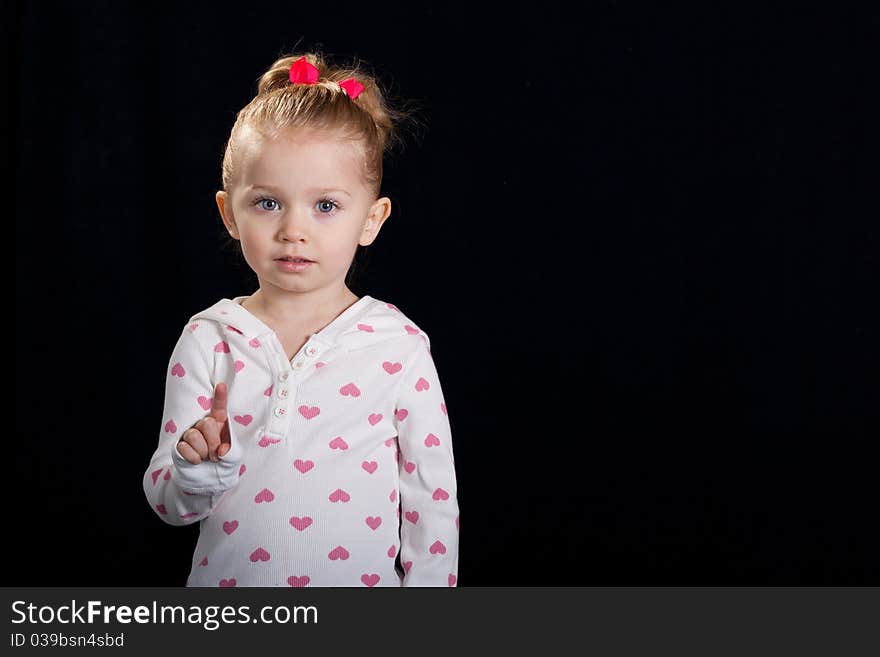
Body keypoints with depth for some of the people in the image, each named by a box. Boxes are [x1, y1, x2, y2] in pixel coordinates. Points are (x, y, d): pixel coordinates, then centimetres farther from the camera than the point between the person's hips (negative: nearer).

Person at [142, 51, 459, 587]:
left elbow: (433, 500, -4)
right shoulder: (208, 340, -8)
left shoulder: (398, 345, -10)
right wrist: (199, 467, -24)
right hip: (224, 608, 1)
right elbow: (169, 505, -5)